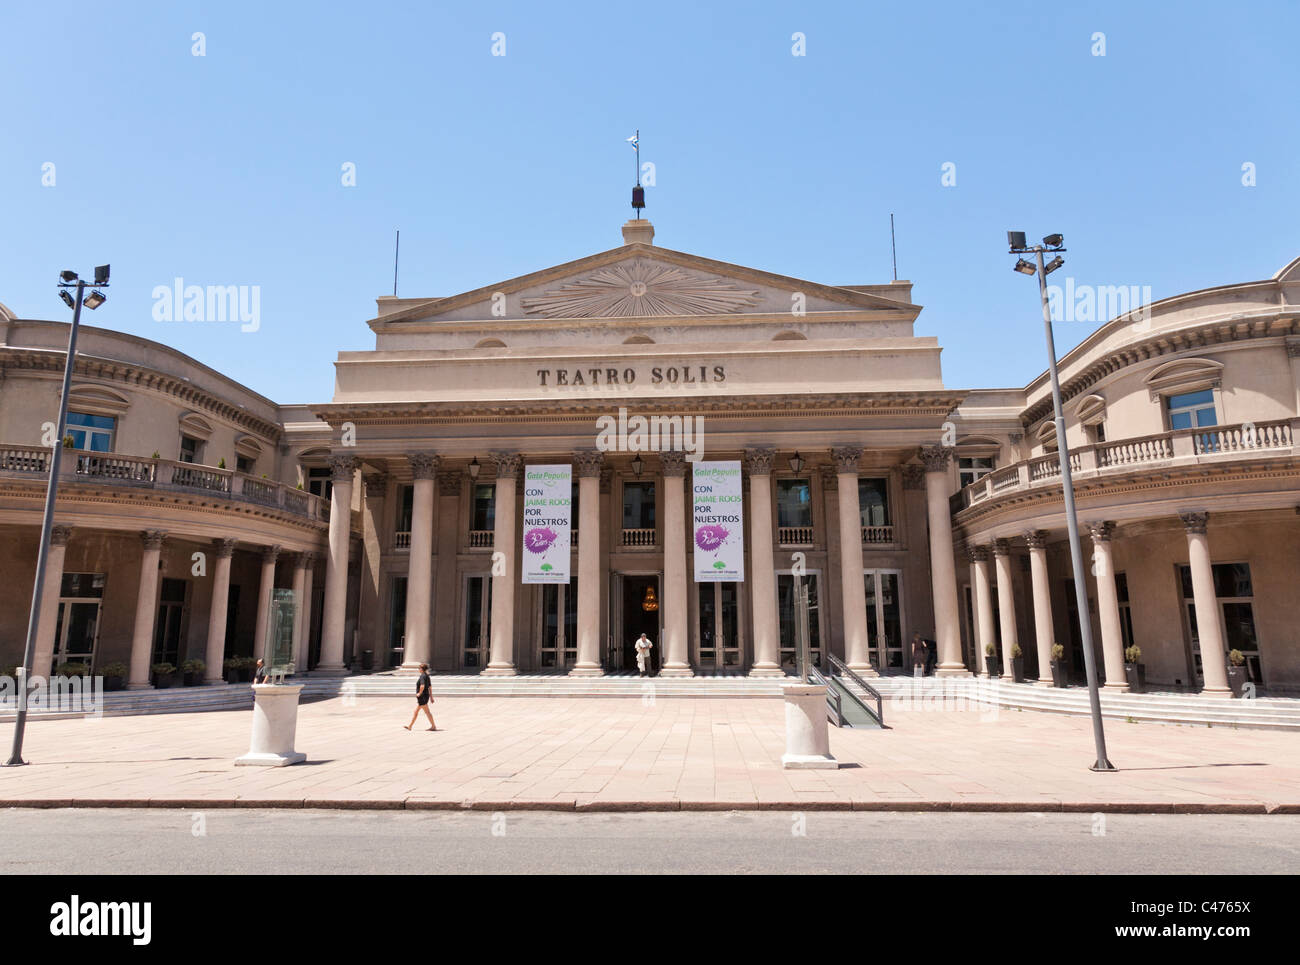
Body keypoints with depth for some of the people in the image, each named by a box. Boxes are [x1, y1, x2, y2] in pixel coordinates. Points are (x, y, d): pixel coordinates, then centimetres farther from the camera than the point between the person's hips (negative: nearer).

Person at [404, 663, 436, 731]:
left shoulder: (422, 676, -17)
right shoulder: (427, 676, 11)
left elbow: (422, 686, -31)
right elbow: (430, 686, 15)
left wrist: (419, 693, -17)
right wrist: (431, 696, 17)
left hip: (422, 697, -10)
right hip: (425, 696, 10)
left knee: (427, 712, -4)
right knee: (416, 711, 14)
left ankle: (433, 726, -1)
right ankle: (410, 726, 20)